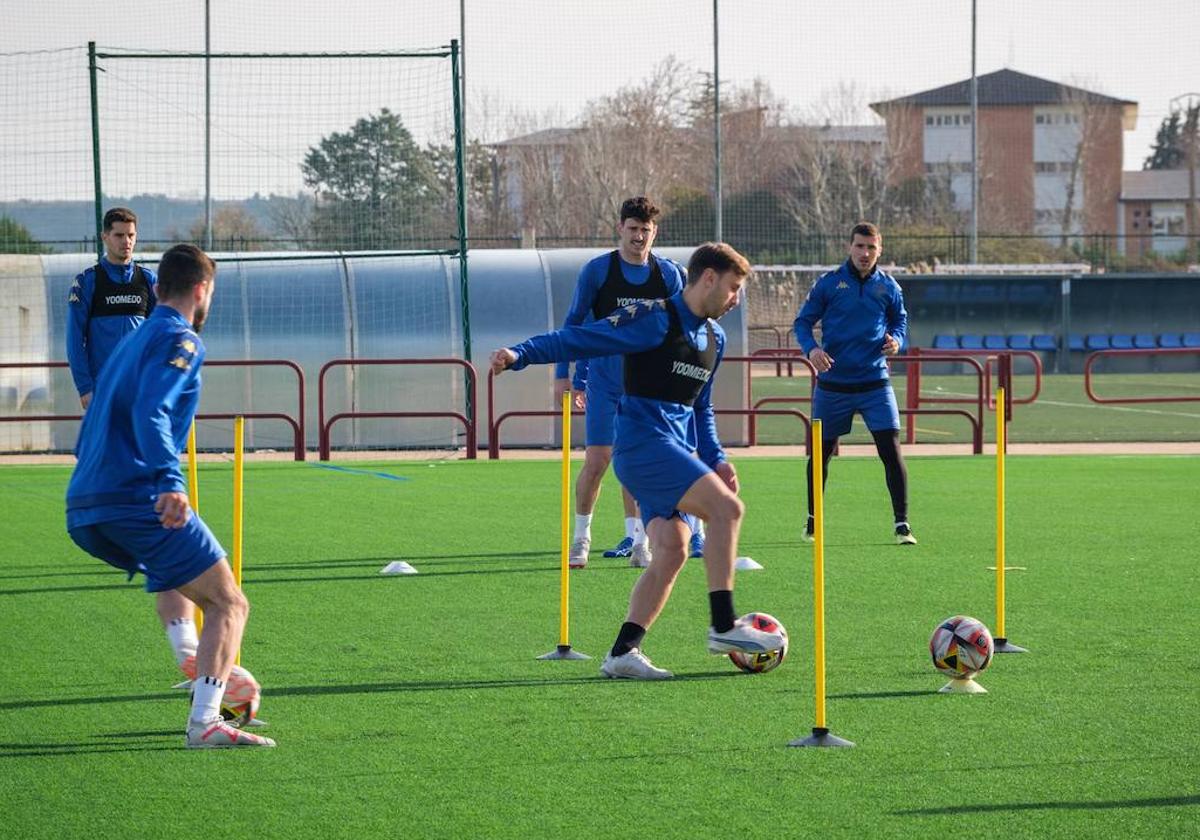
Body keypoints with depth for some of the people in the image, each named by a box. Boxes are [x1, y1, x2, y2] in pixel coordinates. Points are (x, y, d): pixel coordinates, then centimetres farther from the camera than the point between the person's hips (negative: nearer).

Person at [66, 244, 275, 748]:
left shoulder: (132, 342, 26)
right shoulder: (180, 341, -2)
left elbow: (86, 438, 33)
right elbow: (149, 413, -21)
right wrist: (170, 483, -33)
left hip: (83, 514, 9)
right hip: (138, 498, -9)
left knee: (172, 574, 37)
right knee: (228, 604, -6)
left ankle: (194, 661, 18)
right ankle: (204, 722, -21)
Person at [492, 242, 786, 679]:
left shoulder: (714, 337, 18)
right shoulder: (654, 318, -9)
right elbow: (582, 339, -13)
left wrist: (715, 459, 19)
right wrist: (521, 354, -24)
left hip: (673, 453, 9)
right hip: (643, 442, -9)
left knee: (671, 551, -4)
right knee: (726, 507, -20)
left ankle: (623, 652, -5)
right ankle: (723, 626, -16)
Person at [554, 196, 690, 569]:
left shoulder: (668, 274, 3)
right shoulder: (596, 270, -3)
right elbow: (574, 323, 3)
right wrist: (564, 374, -2)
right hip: (603, 381, -2)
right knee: (597, 461, -6)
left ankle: (637, 541, 5)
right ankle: (581, 538, 6)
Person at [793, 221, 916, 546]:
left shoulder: (888, 287, 3)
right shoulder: (828, 284, -2)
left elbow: (900, 320, 17)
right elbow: (802, 322, 2)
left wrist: (896, 340, -5)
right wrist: (811, 348, -17)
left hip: (875, 384, 0)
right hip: (832, 383, 0)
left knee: (891, 450, -10)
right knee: (821, 452, 10)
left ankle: (902, 524, -6)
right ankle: (812, 519, 29)